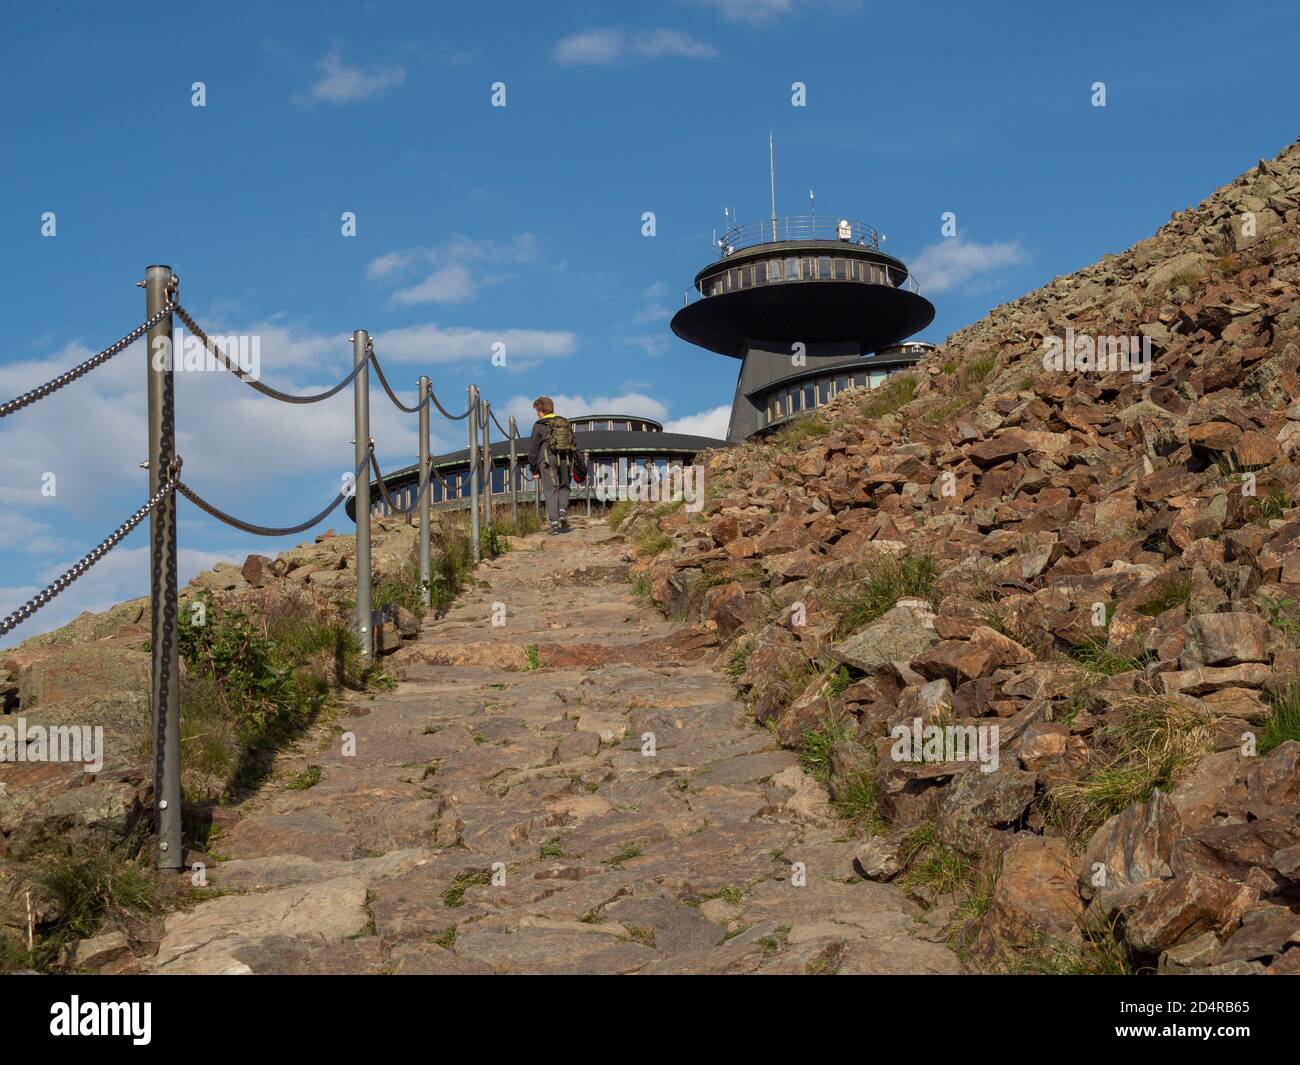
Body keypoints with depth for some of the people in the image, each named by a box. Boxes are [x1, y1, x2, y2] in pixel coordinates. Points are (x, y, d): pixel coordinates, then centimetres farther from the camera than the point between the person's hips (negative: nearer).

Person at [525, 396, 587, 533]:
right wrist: (581, 467, 17)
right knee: (564, 487, 17)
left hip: (548, 460, -3)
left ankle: (553, 522, -8)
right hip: (566, 459, 4)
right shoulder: (565, 423, 15)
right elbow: (575, 445, 14)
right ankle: (563, 512, -6)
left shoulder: (539, 425, 3)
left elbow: (533, 449, 3)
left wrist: (534, 470, 9)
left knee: (551, 490, -1)